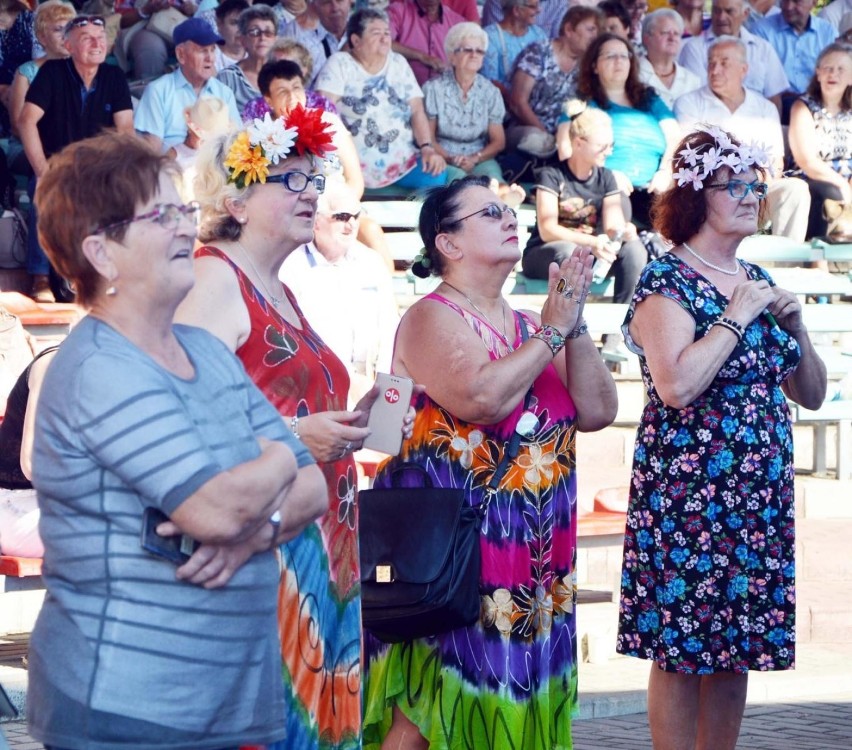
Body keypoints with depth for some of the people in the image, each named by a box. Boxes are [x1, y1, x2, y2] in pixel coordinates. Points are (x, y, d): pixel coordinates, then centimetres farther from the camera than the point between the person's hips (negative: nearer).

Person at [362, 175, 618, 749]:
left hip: (534, 551, 7)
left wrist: (575, 326, -4)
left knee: (513, 699, 7)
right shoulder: (432, 318, -8)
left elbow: (597, 412, 7)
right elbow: (480, 399, -25)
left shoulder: (528, 327, 14)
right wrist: (552, 331, -14)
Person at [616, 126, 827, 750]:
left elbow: (812, 395, 17)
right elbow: (677, 386, -25)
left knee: (739, 649, 9)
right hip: (688, 492, -7)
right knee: (680, 650, -4)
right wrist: (736, 316, -15)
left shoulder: (757, 282, 14)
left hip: (760, 498, 7)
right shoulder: (666, 282, -8)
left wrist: (795, 325, 1)